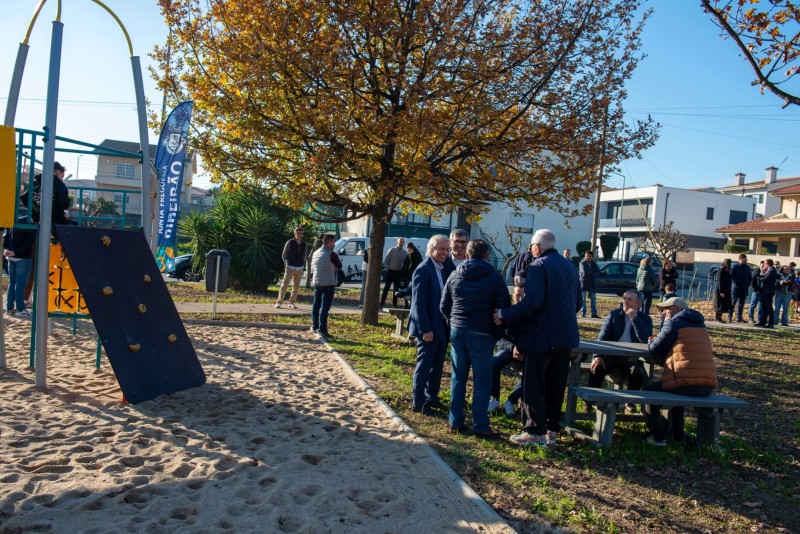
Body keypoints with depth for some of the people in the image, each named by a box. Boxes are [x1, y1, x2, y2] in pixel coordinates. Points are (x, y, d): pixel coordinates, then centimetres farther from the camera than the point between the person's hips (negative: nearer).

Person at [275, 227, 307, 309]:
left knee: (296, 286, 7)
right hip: (290, 267, -3)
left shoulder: (304, 245, 3)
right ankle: (279, 302, 2)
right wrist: (287, 263, 4)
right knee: (284, 285, -5)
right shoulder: (290, 243, -7)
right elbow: (283, 255, 3)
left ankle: (292, 302, 15)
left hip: (300, 268, 4)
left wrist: (303, 267, 10)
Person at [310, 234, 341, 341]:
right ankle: (322, 329, -12)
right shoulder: (331, 254, -15)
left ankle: (314, 327, 25)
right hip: (328, 284, -8)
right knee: (325, 307, -8)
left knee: (316, 305, 16)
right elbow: (339, 266, -2)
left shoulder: (315, 253, 10)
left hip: (317, 283, 8)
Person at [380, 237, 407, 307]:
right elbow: (386, 260, -3)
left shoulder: (404, 252, 3)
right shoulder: (392, 250, -3)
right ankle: (382, 302, 1)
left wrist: (402, 270, -1)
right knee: (387, 287, -2)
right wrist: (387, 269, -6)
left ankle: (394, 303, 12)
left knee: (396, 288, 6)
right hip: (391, 271, -3)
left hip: (399, 272, 3)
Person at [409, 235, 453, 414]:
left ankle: (431, 397, 30)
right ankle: (418, 403, 13)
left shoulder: (444, 268, 10)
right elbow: (419, 303, -19)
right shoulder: (423, 270, -16)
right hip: (428, 328, -8)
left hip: (442, 326, 8)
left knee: (437, 365, 16)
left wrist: (447, 323, 8)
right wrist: (425, 329, -20)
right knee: (424, 365, 2)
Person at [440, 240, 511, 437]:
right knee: (482, 381, 3)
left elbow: (444, 306, 11)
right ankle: (480, 426, 5)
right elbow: (504, 307, -5)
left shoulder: (455, 275, 6)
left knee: (458, 378, 11)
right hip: (481, 335, -4)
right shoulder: (494, 277, -5)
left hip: (457, 332, 4)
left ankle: (455, 422, 16)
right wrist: (497, 332, 9)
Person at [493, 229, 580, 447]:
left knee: (533, 385, 1)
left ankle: (535, 432, 3)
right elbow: (577, 302, 19)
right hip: (566, 337, 8)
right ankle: (551, 431, 21)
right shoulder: (569, 266, 13)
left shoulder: (539, 266, -13)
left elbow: (532, 301, -25)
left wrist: (505, 315, -18)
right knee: (556, 385, 14)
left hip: (542, 336, -8)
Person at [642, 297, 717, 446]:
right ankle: (677, 434, 35)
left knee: (648, 391, 16)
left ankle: (658, 437, 11)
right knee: (677, 393, 37)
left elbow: (654, 349, 0)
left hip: (686, 383, -8)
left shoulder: (674, 323, -3)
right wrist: (658, 343, 23)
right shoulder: (700, 324, 21)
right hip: (707, 385, 8)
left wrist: (651, 342, 22)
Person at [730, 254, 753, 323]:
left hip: (744, 289, 5)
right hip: (736, 288, -5)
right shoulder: (735, 267, -6)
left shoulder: (747, 267, 10)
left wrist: (748, 284, 4)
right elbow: (731, 276, -8)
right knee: (733, 302, -5)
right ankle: (729, 317, -3)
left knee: (741, 304, 9)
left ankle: (739, 318, 14)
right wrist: (736, 284, -13)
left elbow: (750, 277, 16)